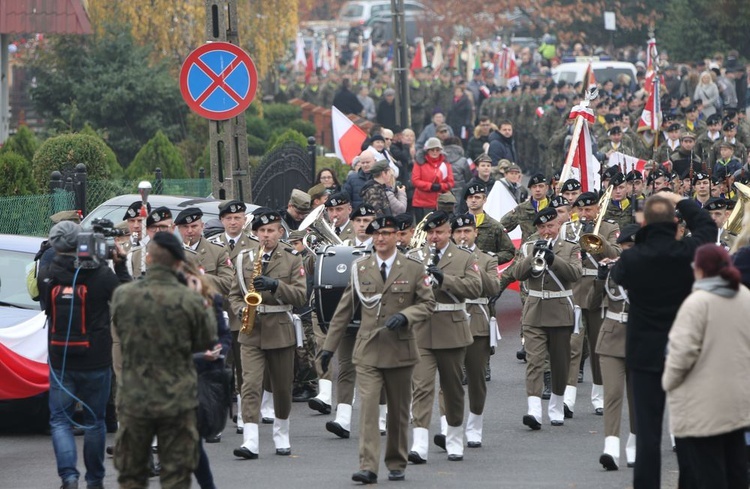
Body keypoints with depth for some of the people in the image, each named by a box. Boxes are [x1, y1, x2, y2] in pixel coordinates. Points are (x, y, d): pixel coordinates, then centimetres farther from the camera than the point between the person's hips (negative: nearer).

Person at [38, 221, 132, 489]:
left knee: (59, 419, 8)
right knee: (94, 420, 14)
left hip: (60, 361, 0)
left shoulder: (47, 275, -9)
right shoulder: (102, 274, -13)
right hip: (96, 360, 0)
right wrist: (120, 266, 7)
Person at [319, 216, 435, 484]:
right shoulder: (359, 268, 7)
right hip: (368, 351, 0)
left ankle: (396, 464, 23)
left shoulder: (413, 269, 3)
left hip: (400, 350, 0)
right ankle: (368, 467, -17)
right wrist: (329, 346, 8)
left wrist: (405, 316, -16)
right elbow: (344, 310, 10)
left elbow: (428, 303, 3)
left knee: (399, 410, 9)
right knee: (368, 406, -13)